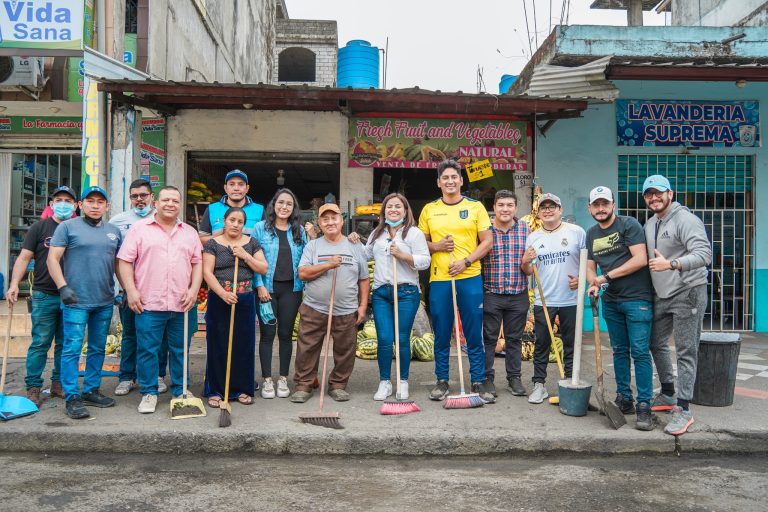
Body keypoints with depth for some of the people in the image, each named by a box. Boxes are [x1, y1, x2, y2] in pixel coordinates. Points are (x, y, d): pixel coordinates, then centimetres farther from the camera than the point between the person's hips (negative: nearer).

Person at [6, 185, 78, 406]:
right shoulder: (39, 227, 3)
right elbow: (24, 257, 0)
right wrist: (14, 284, -12)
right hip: (44, 296, -2)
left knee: (65, 344, 9)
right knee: (40, 343, 0)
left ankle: (58, 383, 20)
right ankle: (33, 387, 9)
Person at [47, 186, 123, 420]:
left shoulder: (114, 231, 13)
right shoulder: (68, 227, -1)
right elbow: (53, 259, -5)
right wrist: (63, 287, -15)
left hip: (105, 301, 5)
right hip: (76, 301, -5)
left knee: (98, 348, 12)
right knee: (72, 348, -4)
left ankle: (91, 390, 24)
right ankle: (72, 397, 4)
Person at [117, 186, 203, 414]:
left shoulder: (190, 232, 14)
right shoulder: (139, 229, 4)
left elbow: (197, 263, 13)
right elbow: (125, 261, 0)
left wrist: (194, 289, 0)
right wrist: (131, 291, -8)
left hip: (181, 304, 3)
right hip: (148, 303, -3)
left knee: (180, 350, 10)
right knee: (147, 350, 2)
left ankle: (180, 390, 23)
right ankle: (149, 393, 15)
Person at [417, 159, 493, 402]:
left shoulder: (475, 207, 5)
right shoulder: (429, 210, 9)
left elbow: (487, 241, 2)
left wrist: (466, 261, -10)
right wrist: (436, 246, -8)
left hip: (470, 278, -1)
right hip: (439, 279, 1)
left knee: (474, 334, 4)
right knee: (441, 334, 8)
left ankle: (478, 381, 15)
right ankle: (442, 381, 20)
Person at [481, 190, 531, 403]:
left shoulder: (525, 230, 5)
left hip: (518, 295, 2)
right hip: (491, 294, -2)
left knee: (515, 338, 13)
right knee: (489, 338, 3)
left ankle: (514, 378, 25)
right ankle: (487, 380, 13)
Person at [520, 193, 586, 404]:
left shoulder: (576, 232, 0)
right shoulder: (533, 238, 7)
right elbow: (528, 272, 11)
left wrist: (581, 278, -10)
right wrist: (525, 262, -10)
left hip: (570, 299, -1)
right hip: (543, 300, 2)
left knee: (571, 345, 9)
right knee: (541, 345, 5)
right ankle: (539, 385, 13)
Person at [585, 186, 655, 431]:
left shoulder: (629, 225, -8)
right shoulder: (591, 234, 13)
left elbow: (640, 259, -17)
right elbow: (590, 267, 14)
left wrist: (607, 276, -16)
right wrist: (593, 283, -9)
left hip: (637, 299, -6)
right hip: (610, 301, 7)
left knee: (640, 352, -7)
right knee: (619, 351, 13)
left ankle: (644, 406, -3)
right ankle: (624, 399, 22)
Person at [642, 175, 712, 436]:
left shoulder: (685, 219, -14)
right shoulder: (649, 225, 12)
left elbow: (704, 253, -24)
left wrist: (671, 264, -37)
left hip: (687, 294, -9)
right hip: (661, 295, 9)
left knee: (686, 352, -4)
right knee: (656, 343, 17)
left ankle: (684, 409, 2)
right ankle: (668, 395, 33)